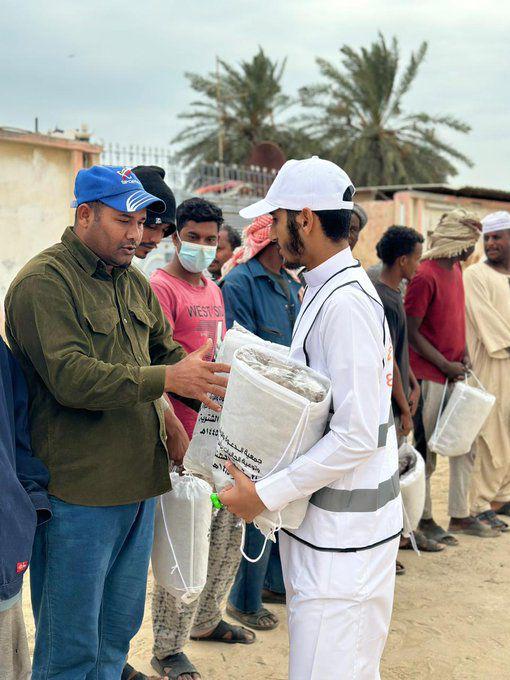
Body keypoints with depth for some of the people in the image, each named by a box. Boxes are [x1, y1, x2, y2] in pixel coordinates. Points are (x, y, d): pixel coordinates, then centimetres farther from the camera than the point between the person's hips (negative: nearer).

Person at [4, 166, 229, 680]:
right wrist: (166, 379, -28)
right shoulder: (43, 283, -13)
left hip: (138, 485, 8)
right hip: (77, 494, -8)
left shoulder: (134, 282, 14)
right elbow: (70, 376, -23)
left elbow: (166, 351, 14)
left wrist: (212, 394, -4)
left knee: (119, 633, 20)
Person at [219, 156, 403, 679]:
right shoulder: (324, 289, 11)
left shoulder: (345, 302, -20)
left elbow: (357, 436, -24)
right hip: (323, 521, 10)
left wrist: (266, 495, -20)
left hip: (343, 532, -10)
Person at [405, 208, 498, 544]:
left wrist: (464, 353, 5)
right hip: (430, 377, -8)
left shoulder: (456, 269, 10)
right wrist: (446, 365, -15)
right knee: (427, 450, 3)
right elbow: (411, 332, -17)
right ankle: (424, 519, 16)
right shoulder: (425, 276, -17)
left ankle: (460, 516, 23)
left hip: (455, 374, 8)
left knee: (465, 445, 12)